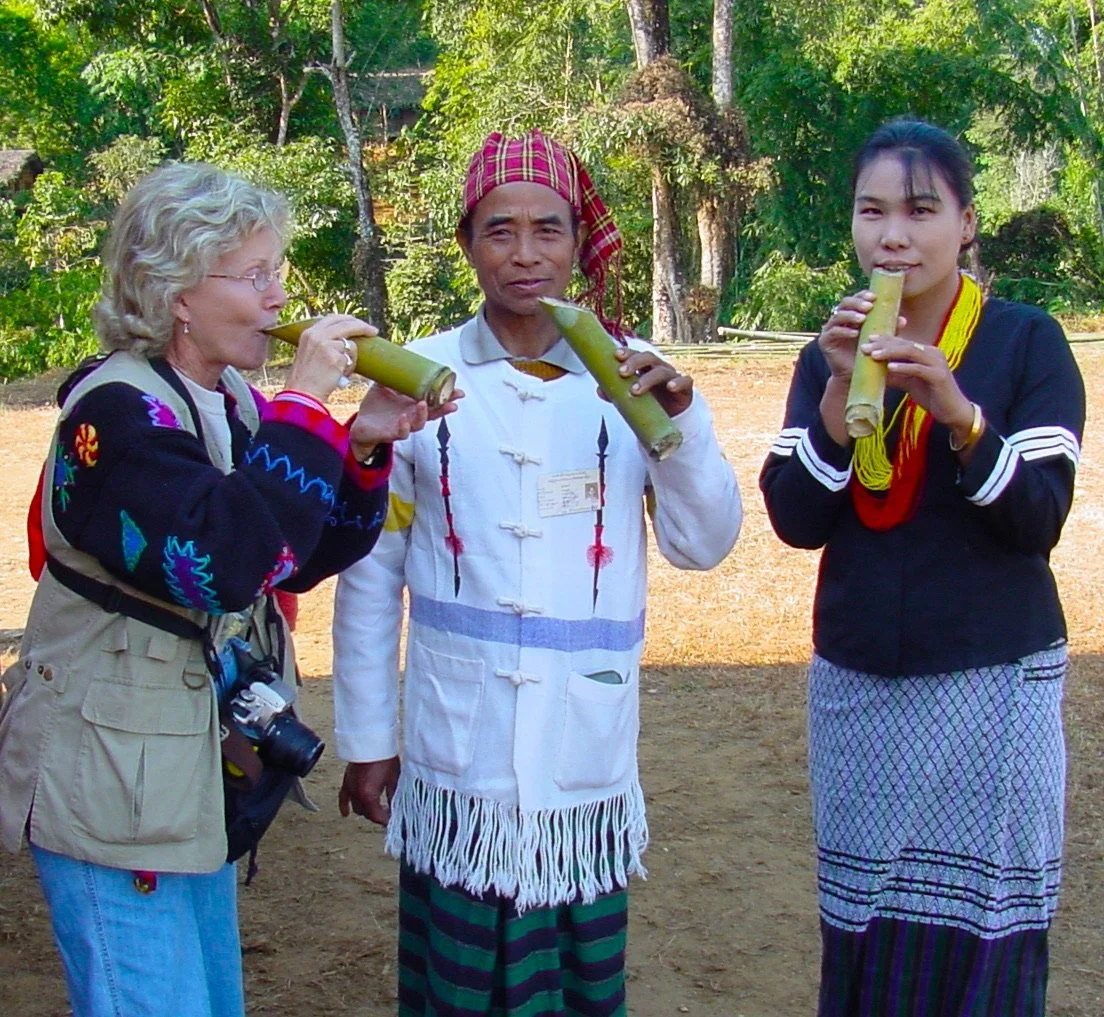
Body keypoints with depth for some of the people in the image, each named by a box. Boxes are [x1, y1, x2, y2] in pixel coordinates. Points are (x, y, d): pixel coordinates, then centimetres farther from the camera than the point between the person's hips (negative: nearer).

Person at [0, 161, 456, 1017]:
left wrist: (365, 448, -6)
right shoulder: (118, 411, -19)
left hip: (198, 776, 9)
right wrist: (304, 408, -26)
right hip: (114, 788, -9)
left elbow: (303, 558, 9)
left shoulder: (232, 401, 6)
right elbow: (222, 558, -33)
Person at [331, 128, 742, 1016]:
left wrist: (682, 420, -17)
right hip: (457, 761, -1)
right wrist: (365, 737, 5)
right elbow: (370, 573, 4)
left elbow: (702, 545, -1)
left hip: (588, 761, 1)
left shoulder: (632, 378, 1)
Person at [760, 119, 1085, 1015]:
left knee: (982, 937, -4)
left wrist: (958, 412, -26)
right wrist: (840, 394, -14)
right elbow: (796, 520, -2)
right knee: (860, 935, 6)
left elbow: (1040, 517, -12)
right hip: (856, 682, 3)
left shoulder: (1028, 343, -3)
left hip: (992, 682, -3)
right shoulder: (830, 354, 7)